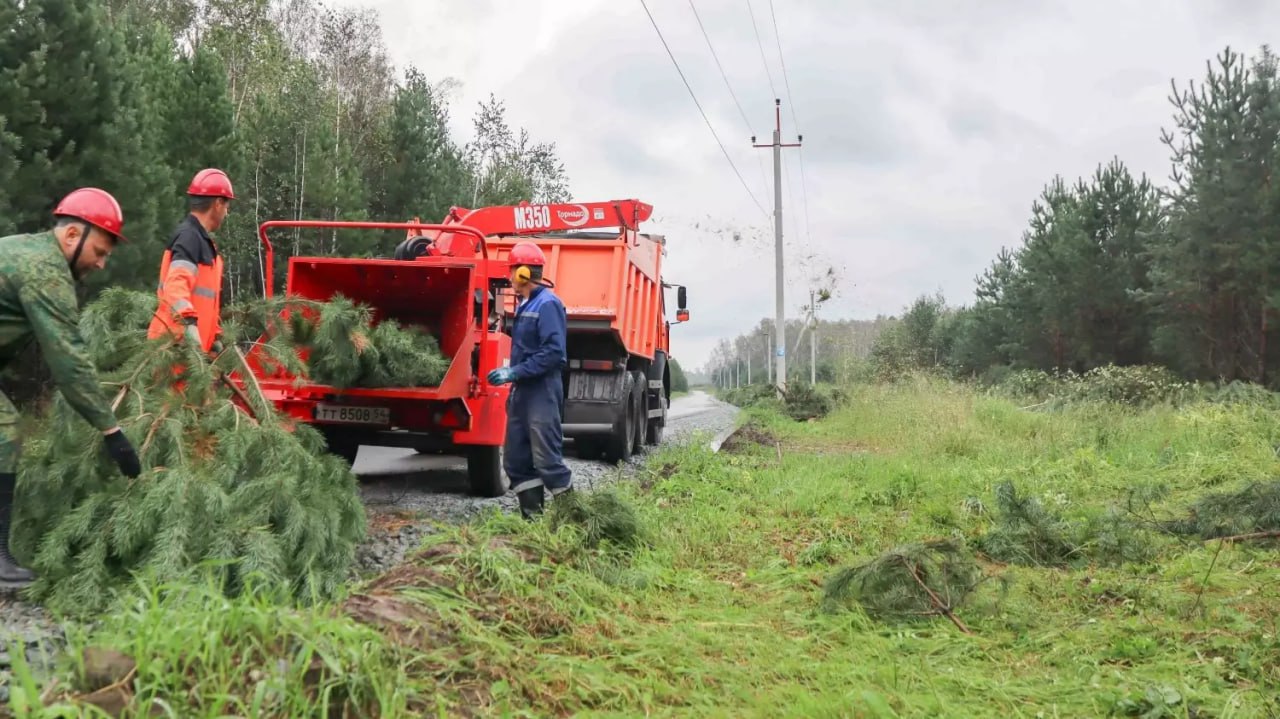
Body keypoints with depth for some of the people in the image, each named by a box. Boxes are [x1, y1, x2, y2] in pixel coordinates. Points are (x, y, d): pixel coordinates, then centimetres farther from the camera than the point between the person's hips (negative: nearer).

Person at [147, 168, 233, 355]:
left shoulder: (199, 239, 20)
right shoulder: (189, 237, -11)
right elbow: (175, 285, -27)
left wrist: (214, 336, 25)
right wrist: (189, 323, -39)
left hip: (187, 342, 10)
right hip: (176, 342, -10)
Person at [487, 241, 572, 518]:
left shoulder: (547, 304, -13)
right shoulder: (524, 305, 15)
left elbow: (553, 353, -21)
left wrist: (515, 372, -21)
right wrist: (512, 374, 12)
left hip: (542, 392, -10)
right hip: (522, 391, 10)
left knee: (547, 459, -9)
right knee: (516, 460, 9)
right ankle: (532, 517, 15)